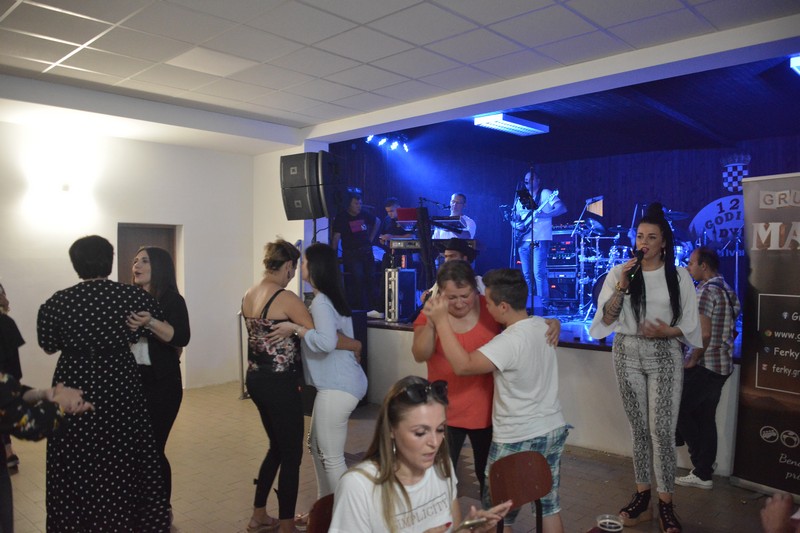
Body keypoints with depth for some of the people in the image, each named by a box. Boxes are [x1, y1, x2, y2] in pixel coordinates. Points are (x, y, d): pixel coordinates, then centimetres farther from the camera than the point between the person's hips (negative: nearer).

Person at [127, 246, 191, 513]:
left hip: (161, 382, -5)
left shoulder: (172, 299, -8)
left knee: (153, 448, -2)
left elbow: (182, 338, -21)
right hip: (132, 380, 6)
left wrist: (151, 323, -32)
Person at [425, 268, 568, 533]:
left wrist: (441, 320, -28)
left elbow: (463, 365, -31)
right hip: (555, 429, 8)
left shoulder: (509, 342, -27)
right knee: (549, 503, 20)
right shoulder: (542, 326, -2)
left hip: (518, 439, -8)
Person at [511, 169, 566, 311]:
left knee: (538, 273, -14)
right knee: (527, 274, 7)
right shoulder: (521, 197, 19)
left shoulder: (545, 194, 1)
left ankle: (544, 306, -10)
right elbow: (514, 218, 22)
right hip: (523, 240, 6)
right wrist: (516, 225, -1)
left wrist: (542, 214, -23)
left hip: (540, 239, -6)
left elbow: (562, 208, -11)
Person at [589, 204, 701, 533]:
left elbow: (690, 324, 2)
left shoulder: (679, 276, 0)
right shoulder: (619, 272, 1)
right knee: (639, 428, 10)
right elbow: (606, 320, -4)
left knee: (662, 430, -4)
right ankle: (642, 496, 20)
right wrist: (622, 287, -16)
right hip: (628, 353, 2)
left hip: (665, 355, -1)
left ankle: (665, 504, 8)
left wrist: (668, 331, -18)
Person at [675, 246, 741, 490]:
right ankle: (703, 474, 17)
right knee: (705, 419, 12)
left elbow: (704, 334, -22)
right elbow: (731, 332, 21)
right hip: (721, 366, 9)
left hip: (704, 366, -9)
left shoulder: (707, 290, -16)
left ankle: (701, 471, 6)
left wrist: (692, 360, -13)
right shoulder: (727, 289, 14)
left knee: (678, 410, 0)